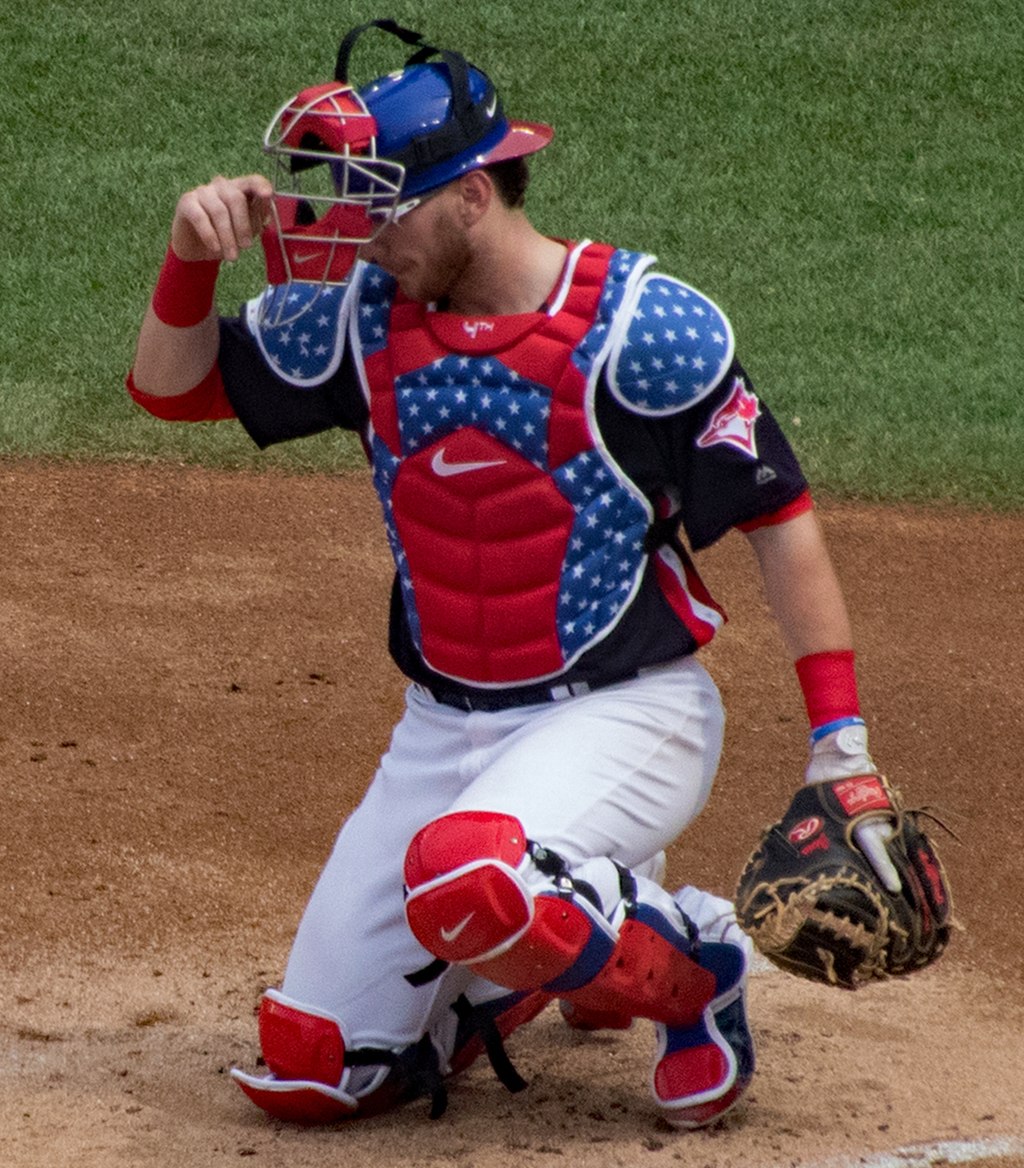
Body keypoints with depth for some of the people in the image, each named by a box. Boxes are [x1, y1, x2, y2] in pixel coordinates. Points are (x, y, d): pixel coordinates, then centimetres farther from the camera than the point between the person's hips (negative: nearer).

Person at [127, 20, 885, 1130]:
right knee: (302, 1071, 2)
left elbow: (776, 512, -9)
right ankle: (570, 939, 24)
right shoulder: (367, 312, 0)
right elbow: (170, 383, 9)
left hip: (624, 713, -6)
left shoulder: (641, 326, -14)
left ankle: (688, 969, -7)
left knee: (461, 879, -38)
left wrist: (839, 733, -14)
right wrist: (193, 255, -11)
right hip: (442, 731, 6)